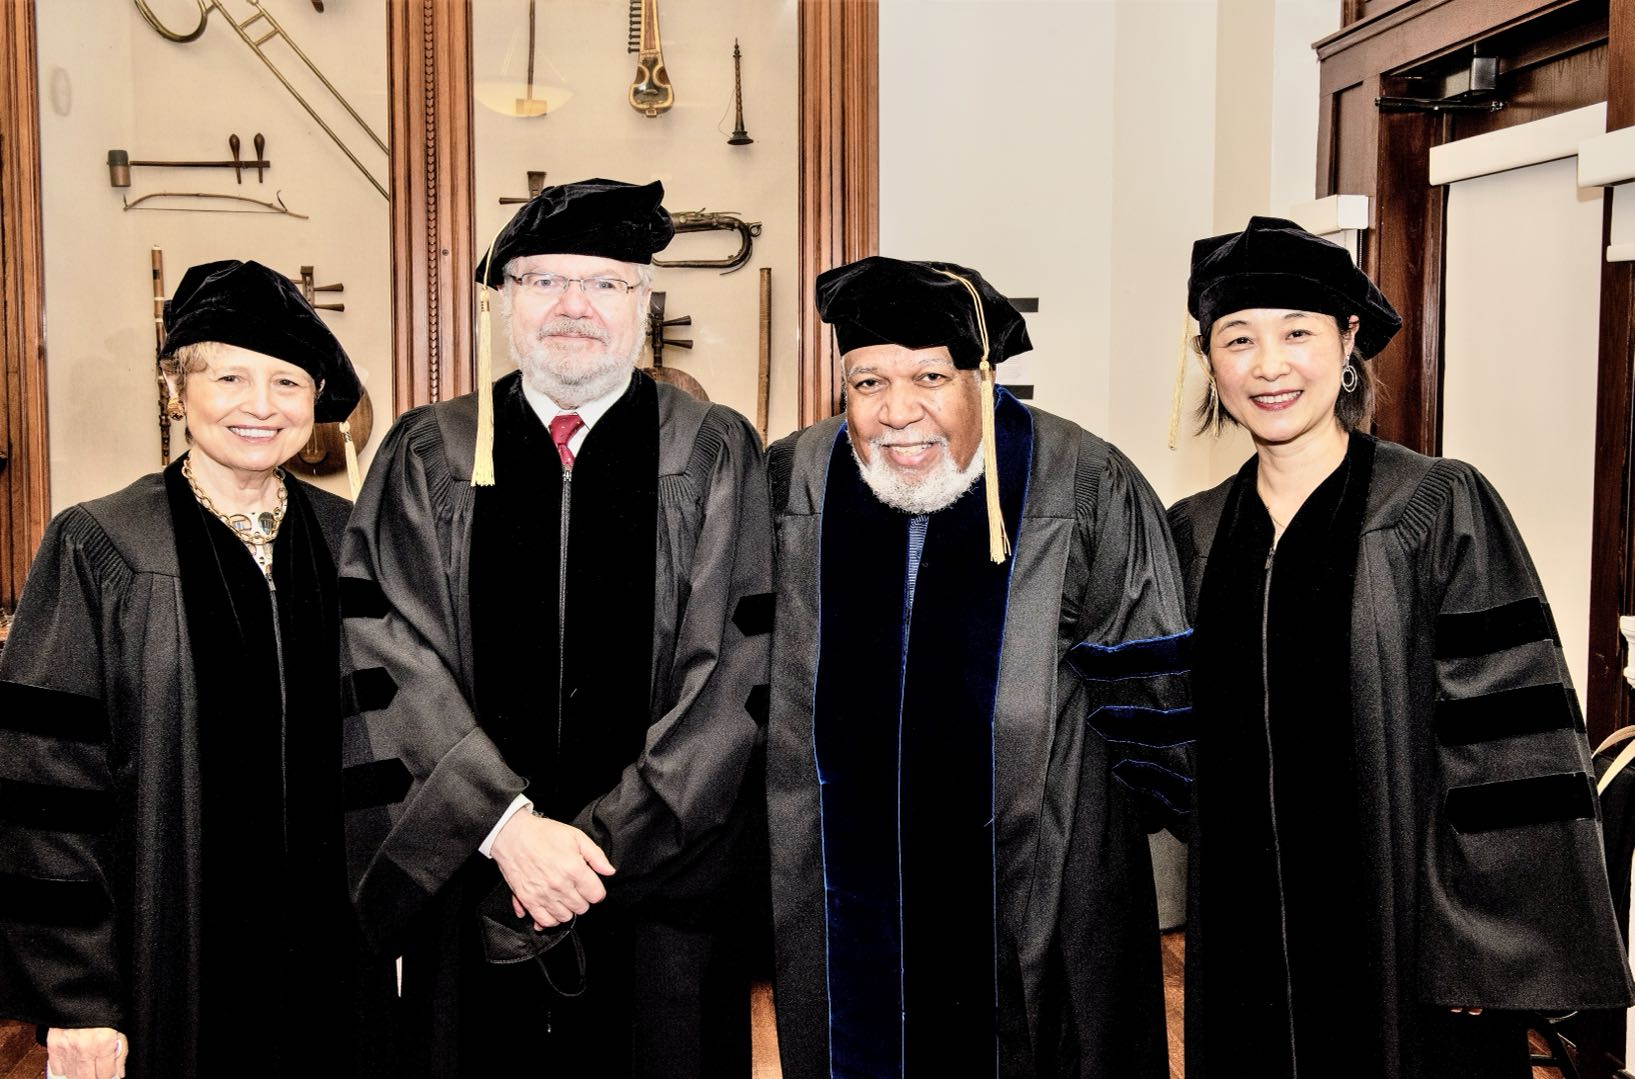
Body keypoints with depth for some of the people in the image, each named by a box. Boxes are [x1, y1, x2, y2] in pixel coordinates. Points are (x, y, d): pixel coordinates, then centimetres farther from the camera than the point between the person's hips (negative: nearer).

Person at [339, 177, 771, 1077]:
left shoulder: (716, 458, 1)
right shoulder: (426, 456, 5)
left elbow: (738, 673, -7)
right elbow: (396, 662, -4)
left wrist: (602, 844, -13)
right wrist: (505, 826, -15)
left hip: (658, 894, -1)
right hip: (473, 897, 1)